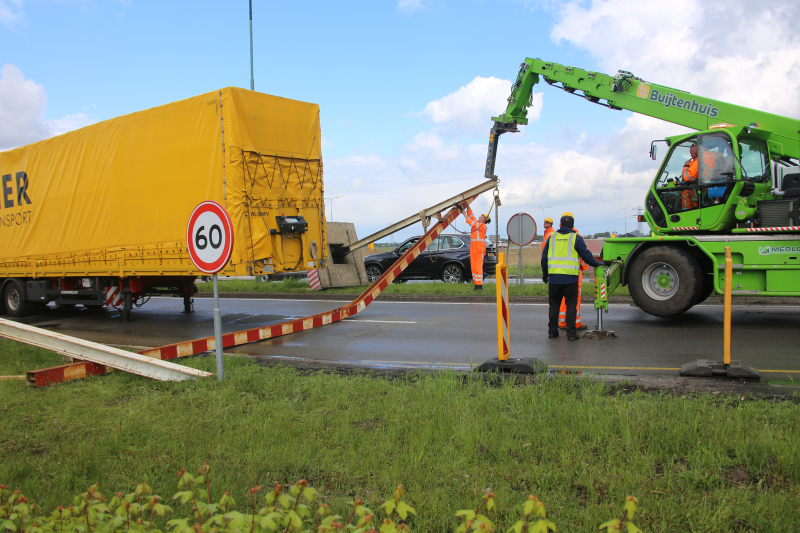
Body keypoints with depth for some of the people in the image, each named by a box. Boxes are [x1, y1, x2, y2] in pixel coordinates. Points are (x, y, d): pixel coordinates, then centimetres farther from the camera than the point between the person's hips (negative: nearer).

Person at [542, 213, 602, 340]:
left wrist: (544, 274, 21)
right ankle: (571, 333, 3)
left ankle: (552, 331, 16)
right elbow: (586, 255, -2)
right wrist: (597, 264, 15)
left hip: (554, 277, 3)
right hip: (570, 278, -3)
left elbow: (544, 257, 11)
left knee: (554, 305, 12)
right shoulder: (576, 238, -1)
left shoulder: (552, 237, 8)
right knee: (571, 305, 4)